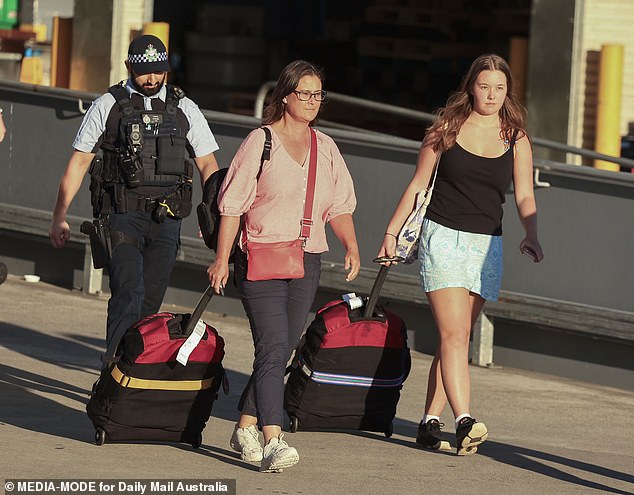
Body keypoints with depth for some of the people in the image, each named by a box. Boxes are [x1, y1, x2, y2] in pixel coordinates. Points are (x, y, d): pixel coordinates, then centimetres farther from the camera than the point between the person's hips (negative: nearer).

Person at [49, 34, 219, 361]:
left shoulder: (184, 109, 12)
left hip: (166, 220, 3)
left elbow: (207, 165, 12)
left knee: (150, 303, 3)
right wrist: (59, 217, 2)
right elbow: (78, 162, 7)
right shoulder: (108, 106, 6)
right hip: (122, 215, -3)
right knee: (128, 294, -19)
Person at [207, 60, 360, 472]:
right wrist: (223, 258, -8)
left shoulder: (326, 148, 13)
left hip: (308, 263, 5)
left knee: (280, 353, 8)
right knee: (273, 350, -16)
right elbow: (233, 203, -4)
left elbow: (339, 206, 16)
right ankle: (274, 442, -23)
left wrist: (351, 247, 1)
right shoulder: (261, 141, -3)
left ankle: (245, 429, 22)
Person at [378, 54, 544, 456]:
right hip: (443, 238, -3)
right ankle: (464, 422, -27)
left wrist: (531, 236, -17)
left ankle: (430, 422, 12)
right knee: (454, 334, -15)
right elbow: (418, 185, 9)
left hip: (487, 245, 3)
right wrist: (392, 233, 9)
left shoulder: (516, 139, 7)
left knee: (457, 336, 4)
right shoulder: (447, 129, 2)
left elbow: (524, 196, 1)